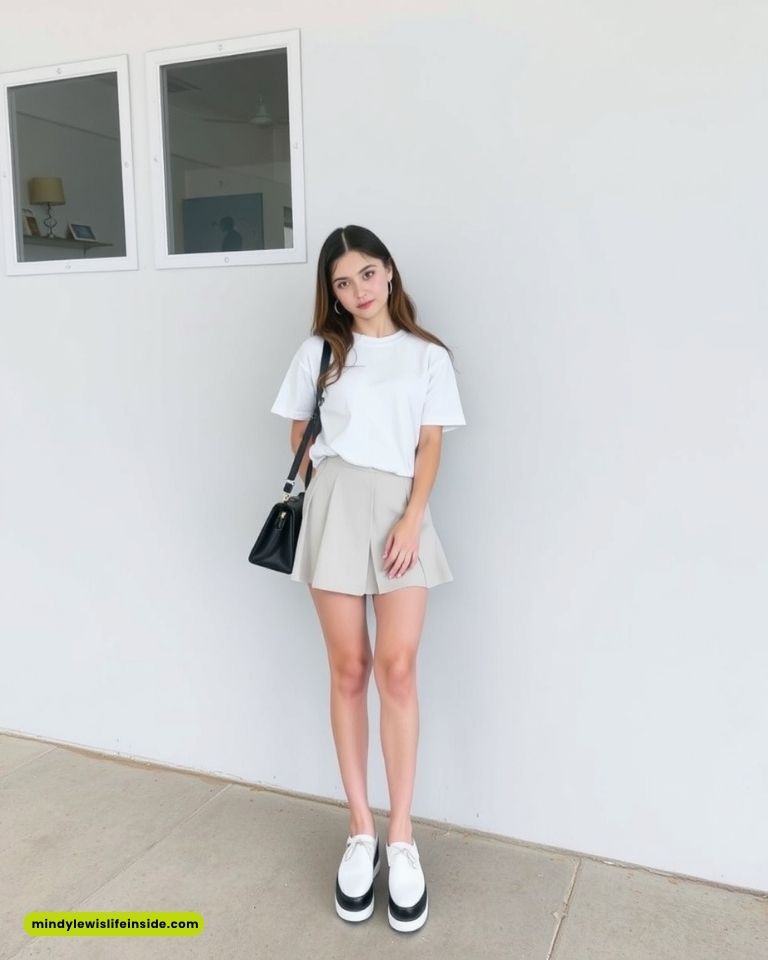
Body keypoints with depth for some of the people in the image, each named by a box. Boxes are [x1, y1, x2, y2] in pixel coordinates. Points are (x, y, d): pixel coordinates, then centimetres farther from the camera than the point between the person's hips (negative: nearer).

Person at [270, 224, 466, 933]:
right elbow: (299, 435, 16)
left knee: (397, 668, -7)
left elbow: (430, 445, 3)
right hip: (335, 508, 1)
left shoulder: (428, 356, 9)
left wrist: (411, 520, -9)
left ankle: (403, 839, 4)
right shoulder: (319, 352, 9)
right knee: (349, 671, 3)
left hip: (401, 510, 0)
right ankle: (361, 833, 14)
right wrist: (326, 496, 4)